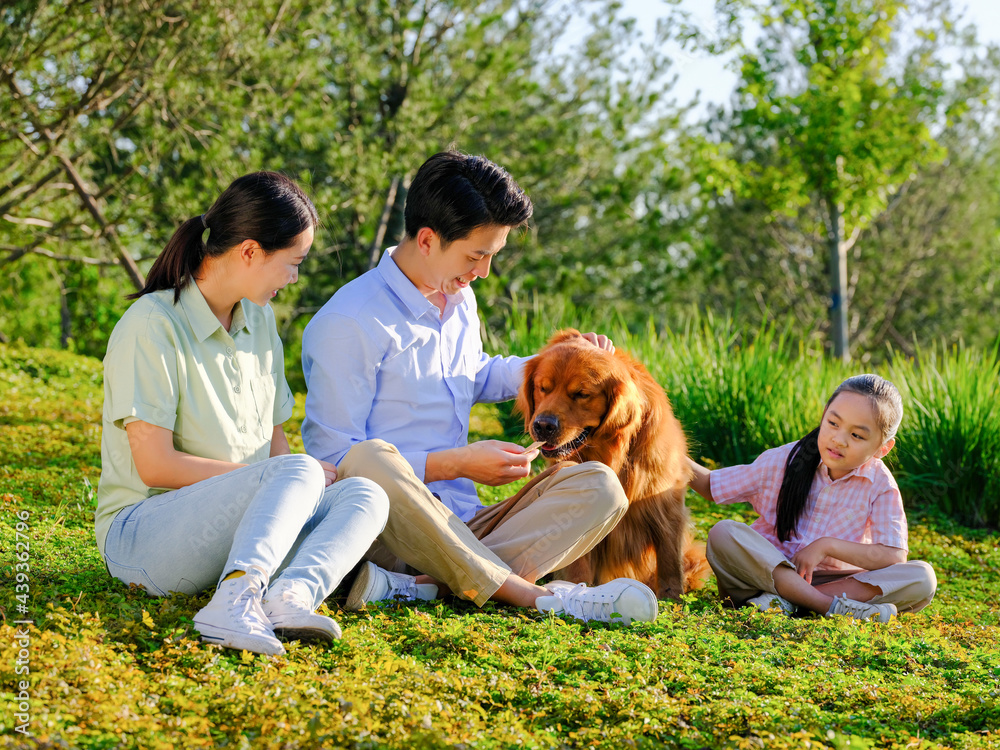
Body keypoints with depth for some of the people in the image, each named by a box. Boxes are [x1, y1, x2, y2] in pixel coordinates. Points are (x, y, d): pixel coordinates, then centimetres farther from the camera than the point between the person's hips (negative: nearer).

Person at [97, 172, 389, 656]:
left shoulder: (259, 321, 14)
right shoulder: (152, 325, -12)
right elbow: (155, 466, -17)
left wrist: (301, 490, -7)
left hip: (246, 534, 8)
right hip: (140, 534, -7)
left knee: (364, 495, -15)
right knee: (297, 472, -29)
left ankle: (292, 596, -42)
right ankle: (236, 600, -51)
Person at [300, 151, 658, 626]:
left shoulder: (460, 300, 16)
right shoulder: (348, 324, -11)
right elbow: (333, 460, -15)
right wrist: (458, 463, -15)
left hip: (460, 529, 7)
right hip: (380, 530, -7)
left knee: (597, 485, -15)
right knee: (369, 460, -40)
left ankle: (426, 584, -34)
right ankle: (528, 594, -39)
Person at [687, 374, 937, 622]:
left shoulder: (880, 485, -5)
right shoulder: (784, 461, -3)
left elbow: (894, 557, -14)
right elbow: (711, 485, 7)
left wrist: (827, 545, -20)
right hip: (767, 569, 0)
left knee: (922, 578, -24)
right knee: (723, 533, -29)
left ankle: (785, 599, -34)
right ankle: (832, 606, -37)